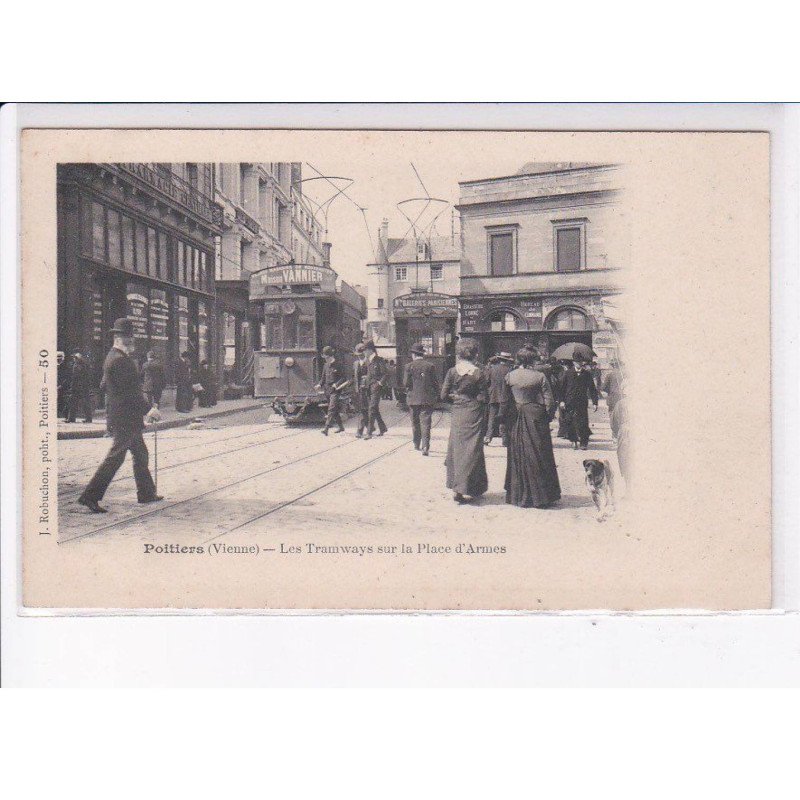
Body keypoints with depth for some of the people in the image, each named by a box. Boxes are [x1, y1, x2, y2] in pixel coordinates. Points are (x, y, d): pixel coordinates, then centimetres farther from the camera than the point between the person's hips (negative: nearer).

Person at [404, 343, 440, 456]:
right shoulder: (430, 366, -2)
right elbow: (436, 382, -1)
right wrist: (436, 396, 9)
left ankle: (417, 444, 27)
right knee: (425, 422, -1)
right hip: (428, 399, 0)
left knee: (415, 422, 15)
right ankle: (425, 446, -12)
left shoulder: (409, 366, -5)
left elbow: (406, 383, -6)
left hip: (414, 398, 0)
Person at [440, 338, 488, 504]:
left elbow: (444, 395, -3)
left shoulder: (452, 372, -4)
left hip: (457, 415, 2)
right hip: (474, 415, -2)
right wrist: (472, 399, 8)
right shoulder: (478, 373, -10)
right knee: (471, 450, 5)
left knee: (457, 449, 12)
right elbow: (484, 397, -10)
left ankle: (456, 488, 10)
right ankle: (467, 490, 3)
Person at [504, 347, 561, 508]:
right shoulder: (540, 376, -7)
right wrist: (549, 417, 8)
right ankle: (542, 495, 10)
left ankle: (518, 496, 12)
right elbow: (549, 401, -6)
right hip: (537, 418, -2)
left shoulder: (510, 376, -1)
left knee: (518, 456, 9)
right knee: (539, 456, 6)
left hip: (517, 421, 2)